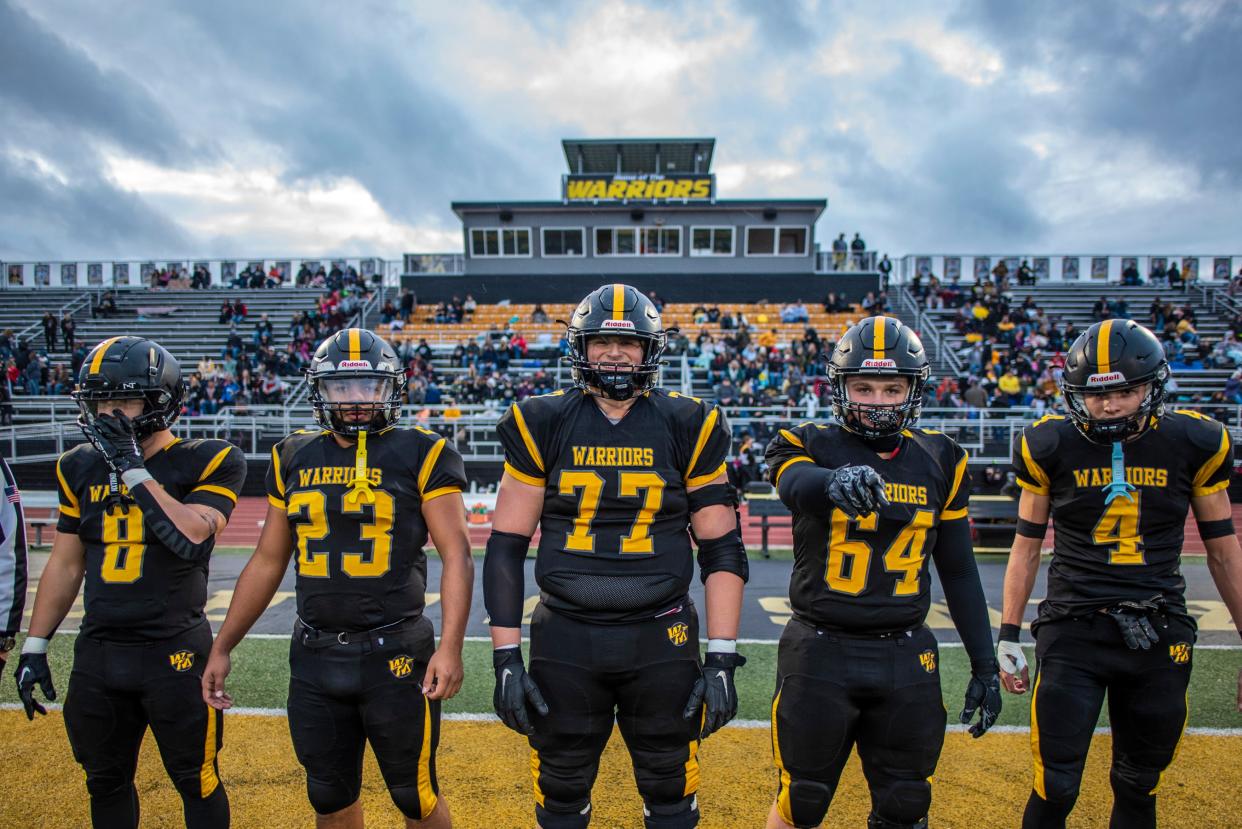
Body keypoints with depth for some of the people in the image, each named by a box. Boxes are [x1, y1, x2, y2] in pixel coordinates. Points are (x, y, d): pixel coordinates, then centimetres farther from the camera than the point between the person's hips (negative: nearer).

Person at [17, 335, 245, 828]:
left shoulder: (206, 463, -9)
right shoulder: (81, 467, 7)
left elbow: (194, 539, -26)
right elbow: (65, 565, 13)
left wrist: (132, 469, -21)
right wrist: (35, 646, 12)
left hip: (174, 653, -5)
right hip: (98, 653, 5)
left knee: (196, 781, 8)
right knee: (105, 782, 20)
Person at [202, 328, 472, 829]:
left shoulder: (421, 454, -6)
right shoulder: (293, 458, 7)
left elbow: (456, 553, -10)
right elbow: (267, 563, 13)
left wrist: (450, 646, -19)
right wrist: (222, 648, 15)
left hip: (395, 655, -4)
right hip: (315, 657, 5)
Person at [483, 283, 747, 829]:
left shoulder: (689, 428, -2)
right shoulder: (542, 424, -1)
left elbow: (722, 550, 0)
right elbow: (507, 546, 1)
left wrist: (722, 660, -4)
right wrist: (506, 657, -3)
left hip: (660, 640, 0)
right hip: (565, 640, 1)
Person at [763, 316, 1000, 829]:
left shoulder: (940, 461, 5)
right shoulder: (811, 445, -5)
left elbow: (959, 573, 11)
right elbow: (797, 485, -31)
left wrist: (984, 664, 9)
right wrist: (836, 480, -54)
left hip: (905, 657, 3)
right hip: (821, 652, -3)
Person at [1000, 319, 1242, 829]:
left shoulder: (1195, 443, -2)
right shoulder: (1050, 446, -5)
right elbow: (1027, 545, 4)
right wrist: (1008, 637, 4)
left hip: (1159, 634, 2)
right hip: (1073, 630, -1)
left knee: (1138, 788, 15)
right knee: (1055, 788, -1)